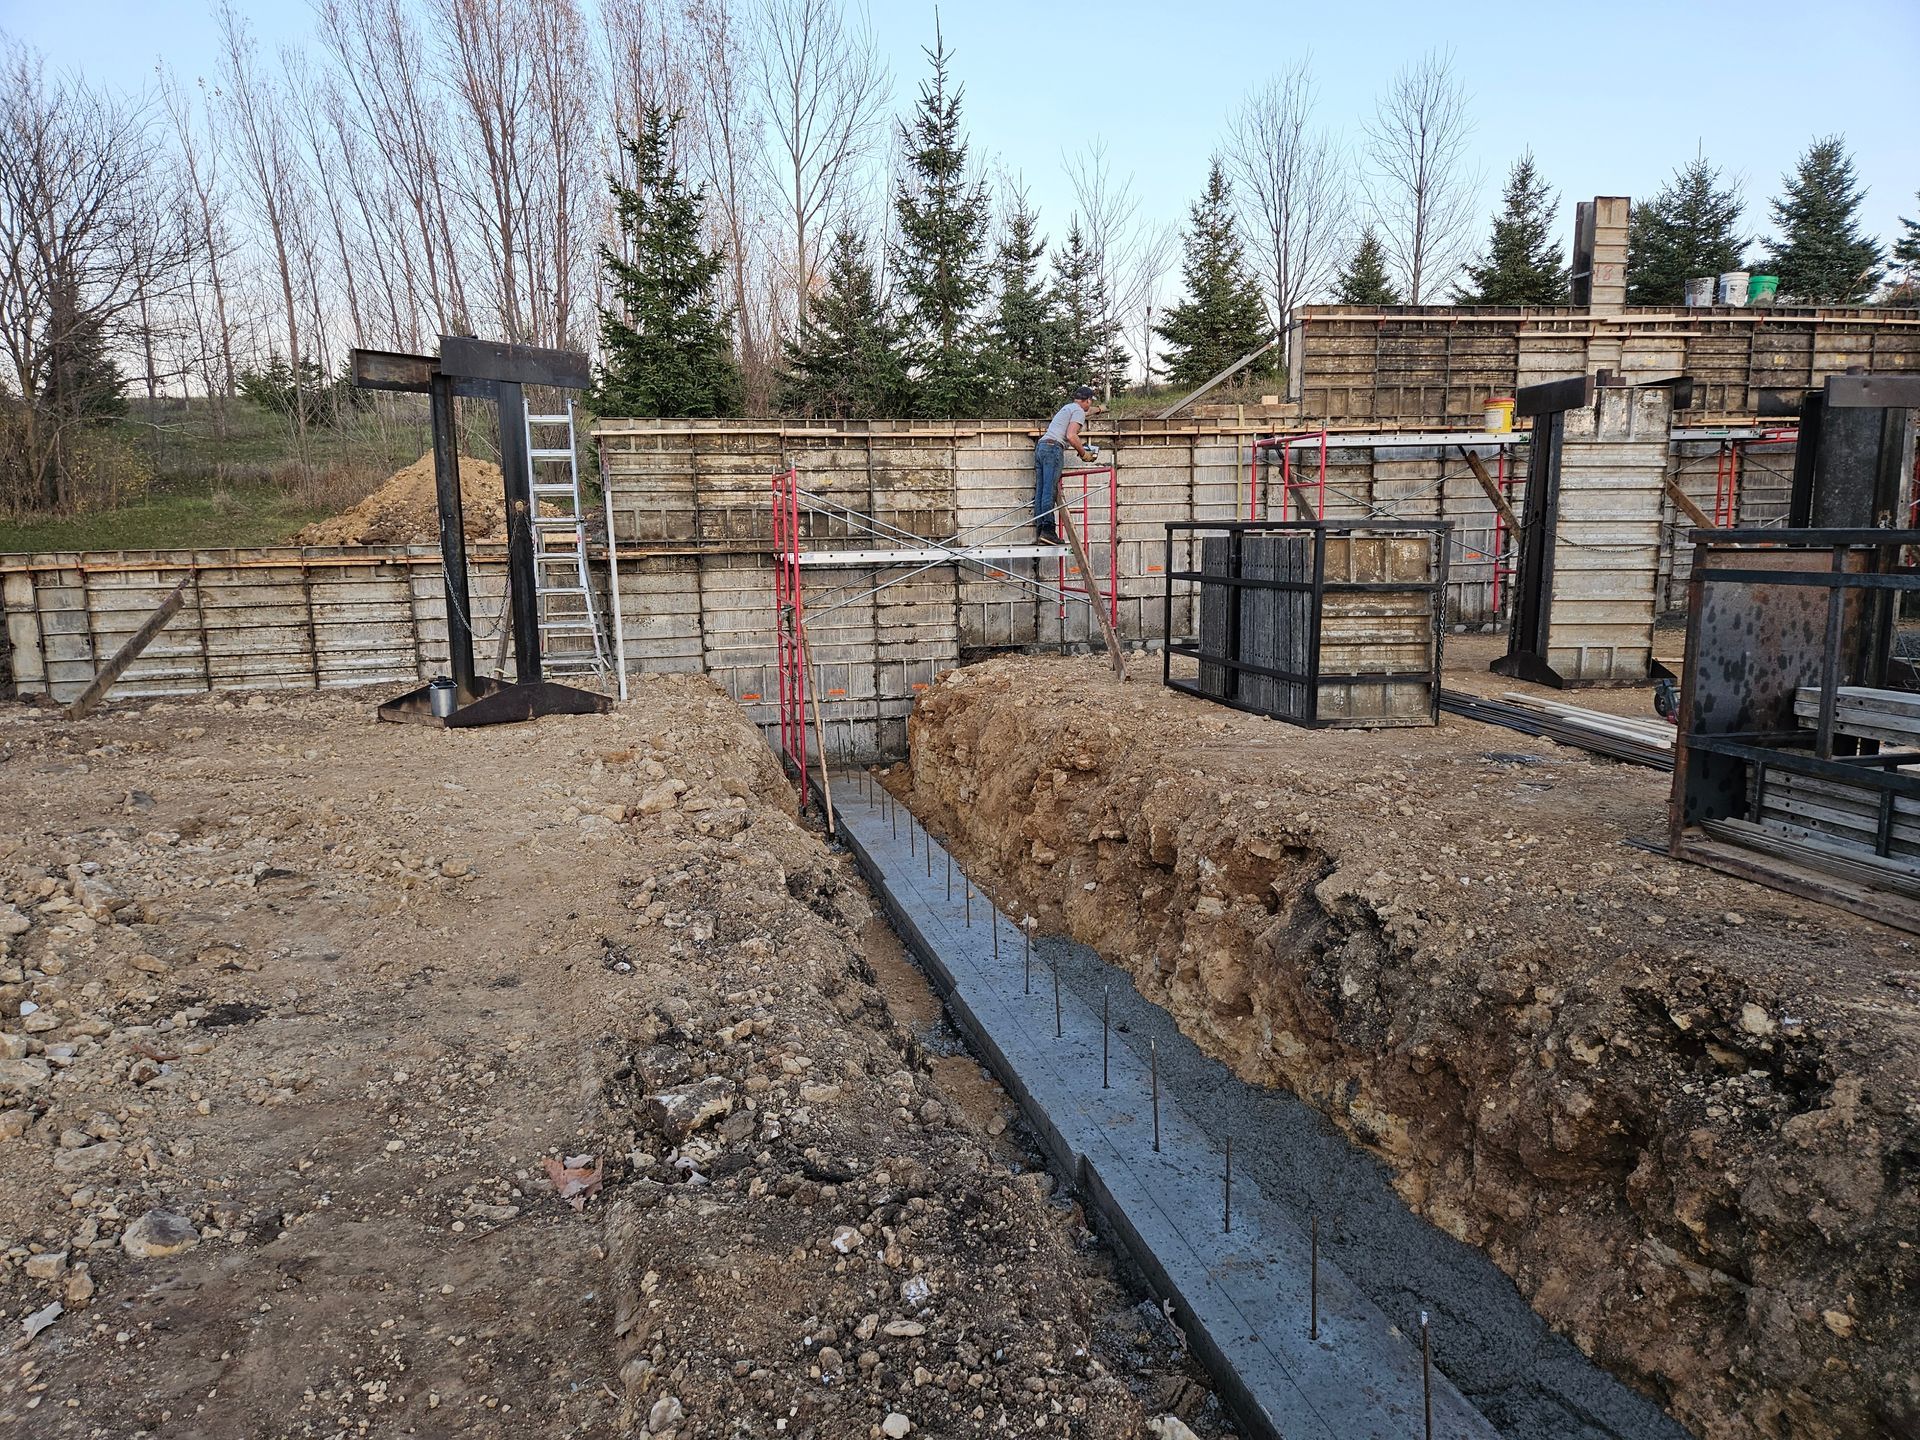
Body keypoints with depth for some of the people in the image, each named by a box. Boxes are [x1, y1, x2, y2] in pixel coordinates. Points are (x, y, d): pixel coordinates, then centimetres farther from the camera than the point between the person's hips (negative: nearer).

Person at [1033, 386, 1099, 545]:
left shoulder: (1068, 407, 29)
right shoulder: (1079, 411, 0)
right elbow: (1071, 436, -14)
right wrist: (1084, 453, -2)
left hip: (1040, 447, 9)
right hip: (1053, 448, -9)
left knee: (1040, 492, 2)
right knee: (1050, 491, -16)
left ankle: (1040, 531, -1)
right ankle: (1048, 530, -23)